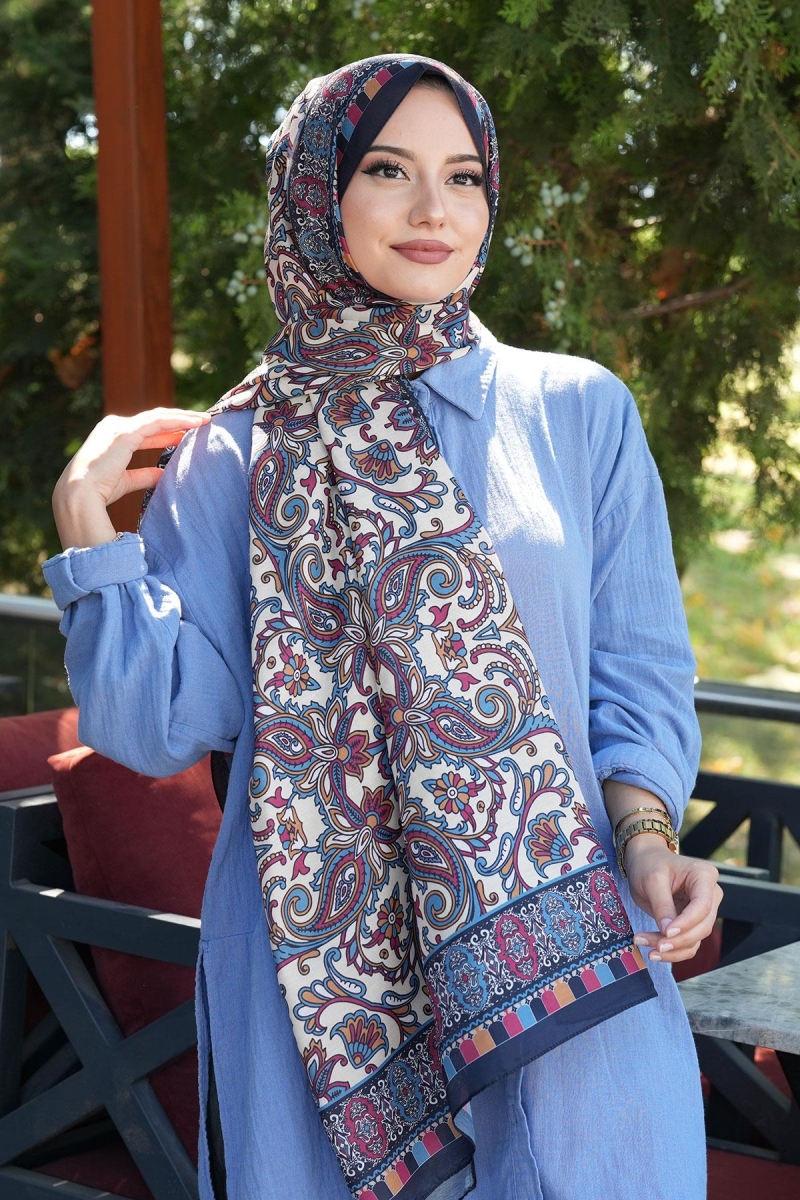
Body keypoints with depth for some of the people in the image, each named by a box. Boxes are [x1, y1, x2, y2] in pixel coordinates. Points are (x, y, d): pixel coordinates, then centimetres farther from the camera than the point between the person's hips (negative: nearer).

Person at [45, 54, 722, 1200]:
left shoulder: (580, 412, 7)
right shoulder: (232, 453, 6)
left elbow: (637, 671, 6)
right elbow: (158, 722, 0)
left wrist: (645, 831, -10)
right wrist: (84, 514, -4)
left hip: (555, 952, 1)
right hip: (314, 966, 0)